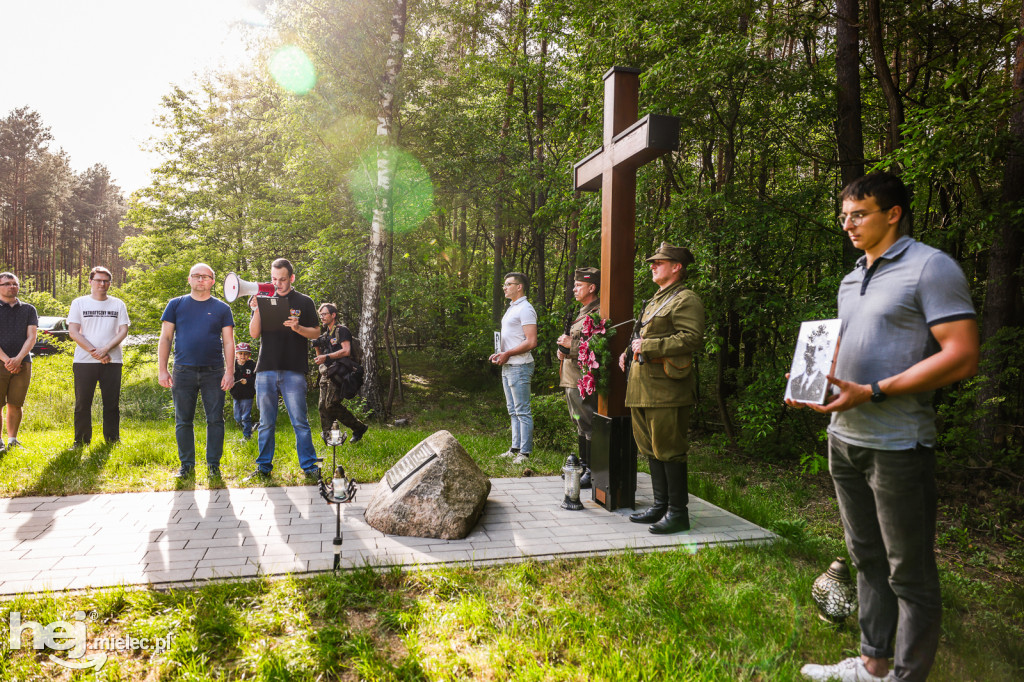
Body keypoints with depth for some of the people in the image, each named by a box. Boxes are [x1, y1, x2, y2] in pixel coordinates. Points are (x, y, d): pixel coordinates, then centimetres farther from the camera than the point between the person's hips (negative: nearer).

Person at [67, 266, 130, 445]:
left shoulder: (118, 304, 10)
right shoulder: (79, 303, 7)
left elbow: (123, 331, 2)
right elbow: (73, 332, 0)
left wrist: (105, 349, -13)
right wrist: (93, 351, -12)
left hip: (112, 361, 1)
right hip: (84, 361, 0)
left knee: (112, 403, 3)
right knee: (82, 403, 3)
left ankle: (112, 440, 12)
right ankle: (81, 441, 13)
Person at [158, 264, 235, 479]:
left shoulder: (221, 308, 8)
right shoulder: (176, 305, 9)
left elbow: (228, 342, 5)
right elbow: (165, 338, 7)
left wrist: (229, 371, -5)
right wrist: (162, 370, -2)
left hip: (213, 372, 0)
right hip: (183, 371, 1)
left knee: (215, 419, 2)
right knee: (183, 421, 6)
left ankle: (213, 464, 13)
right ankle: (187, 464, 18)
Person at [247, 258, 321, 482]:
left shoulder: (304, 302, 8)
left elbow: (316, 332, 6)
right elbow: (254, 333, 4)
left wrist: (298, 328, -13)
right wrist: (257, 309, -11)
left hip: (293, 371, -2)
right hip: (266, 370, 2)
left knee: (300, 422, -3)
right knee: (266, 423, 8)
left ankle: (310, 467, 4)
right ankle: (264, 467, 18)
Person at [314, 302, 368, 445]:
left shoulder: (342, 330, -3)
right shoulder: (326, 333, 22)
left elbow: (346, 351, -16)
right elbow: (320, 356, 23)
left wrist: (327, 357, -21)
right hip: (326, 374, 8)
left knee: (331, 404, -16)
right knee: (323, 406, 2)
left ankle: (359, 428, -2)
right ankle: (326, 438, 9)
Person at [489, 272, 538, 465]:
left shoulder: (525, 309, -13)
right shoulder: (512, 308, 19)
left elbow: (531, 342, -21)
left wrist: (507, 354, -18)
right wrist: (499, 353, 11)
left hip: (519, 367, -10)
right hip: (507, 367, 10)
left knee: (522, 411, -5)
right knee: (513, 411, 14)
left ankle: (525, 452, 0)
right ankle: (515, 448, 22)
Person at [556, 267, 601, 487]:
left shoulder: (598, 313, -13)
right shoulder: (583, 312, 19)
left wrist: (572, 344, -18)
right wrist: (563, 348, 11)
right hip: (572, 379, 10)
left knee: (588, 426, -5)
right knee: (580, 425, 16)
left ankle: (592, 471, 2)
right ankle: (583, 465, 26)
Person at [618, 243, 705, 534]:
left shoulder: (686, 300, -8)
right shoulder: (655, 301, 22)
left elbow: (692, 338, -21)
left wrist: (648, 346, -19)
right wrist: (629, 352, 13)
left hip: (667, 388, -10)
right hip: (642, 387, 10)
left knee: (669, 450, -4)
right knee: (651, 449, 14)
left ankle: (678, 513, 6)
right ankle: (660, 505, 24)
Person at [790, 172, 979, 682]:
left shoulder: (930, 267, -10)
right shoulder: (851, 280, 15)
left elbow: (962, 356, -18)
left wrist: (871, 392, -23)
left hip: (897, 444, -8)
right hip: (844, 438, 8)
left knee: (909, 574, 4)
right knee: (867, 559, 18)